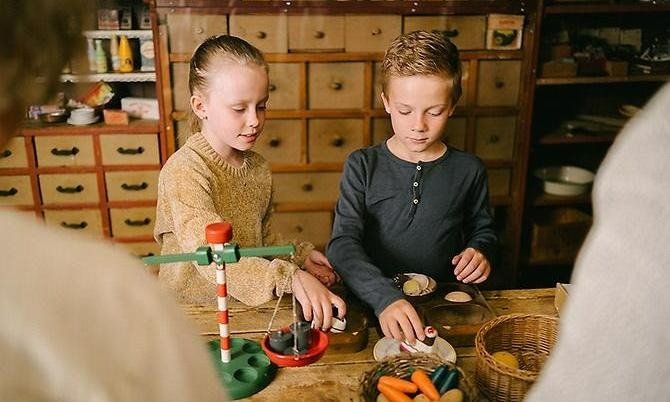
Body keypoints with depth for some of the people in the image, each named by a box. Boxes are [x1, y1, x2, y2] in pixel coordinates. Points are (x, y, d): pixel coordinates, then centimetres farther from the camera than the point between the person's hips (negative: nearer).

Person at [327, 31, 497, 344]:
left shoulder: (468, 170, 3)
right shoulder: (363, 166, -3)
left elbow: (482, 229, 21)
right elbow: (343, 244, -15)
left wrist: (480, 251, -3)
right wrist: (385, 298, -30)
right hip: (373, 306, -2)